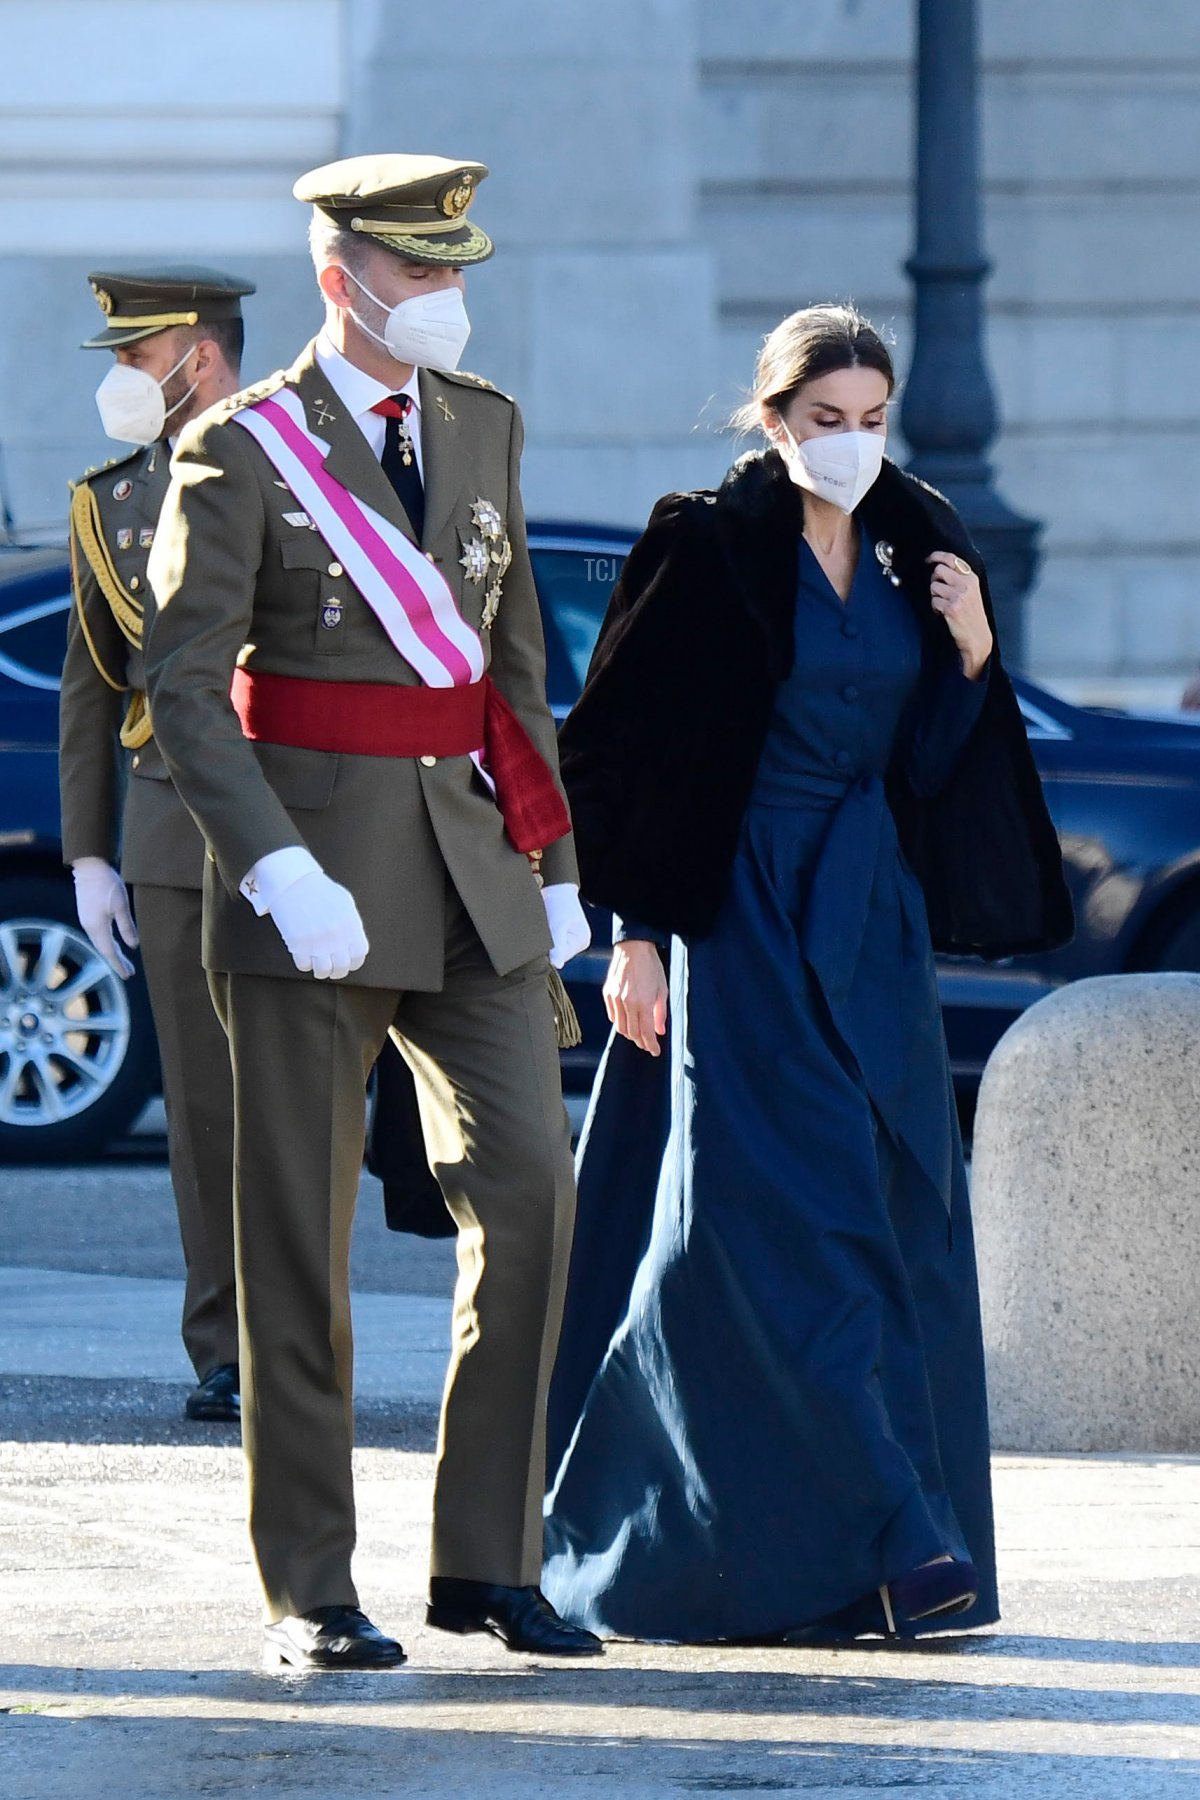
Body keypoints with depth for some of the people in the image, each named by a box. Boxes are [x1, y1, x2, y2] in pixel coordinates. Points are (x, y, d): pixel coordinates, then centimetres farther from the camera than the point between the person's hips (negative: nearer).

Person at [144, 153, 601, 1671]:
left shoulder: (483, 425, 12)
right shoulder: (240, 451, -6)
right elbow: (182, 684, -12)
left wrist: (554, 861, 15)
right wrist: (276, 867, -23)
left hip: (470, 865, 5)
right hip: (310, 871, -5)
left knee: (527, 1188, -5)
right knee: (299, 1234, -1)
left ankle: (485, 1560, 4)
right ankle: (308, 1592, 6)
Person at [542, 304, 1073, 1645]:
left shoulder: (914, 549, 10)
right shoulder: (708, 550, -7)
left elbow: (931, 766, 12)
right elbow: (627, 752, -7)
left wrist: (973, 656, -5)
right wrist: (632, 931, -11)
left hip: (875, 917, 6)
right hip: (744, 918, -6)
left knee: (897, 1219, 3)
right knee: (800, 1219, -13)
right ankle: (891, 1531, -18)